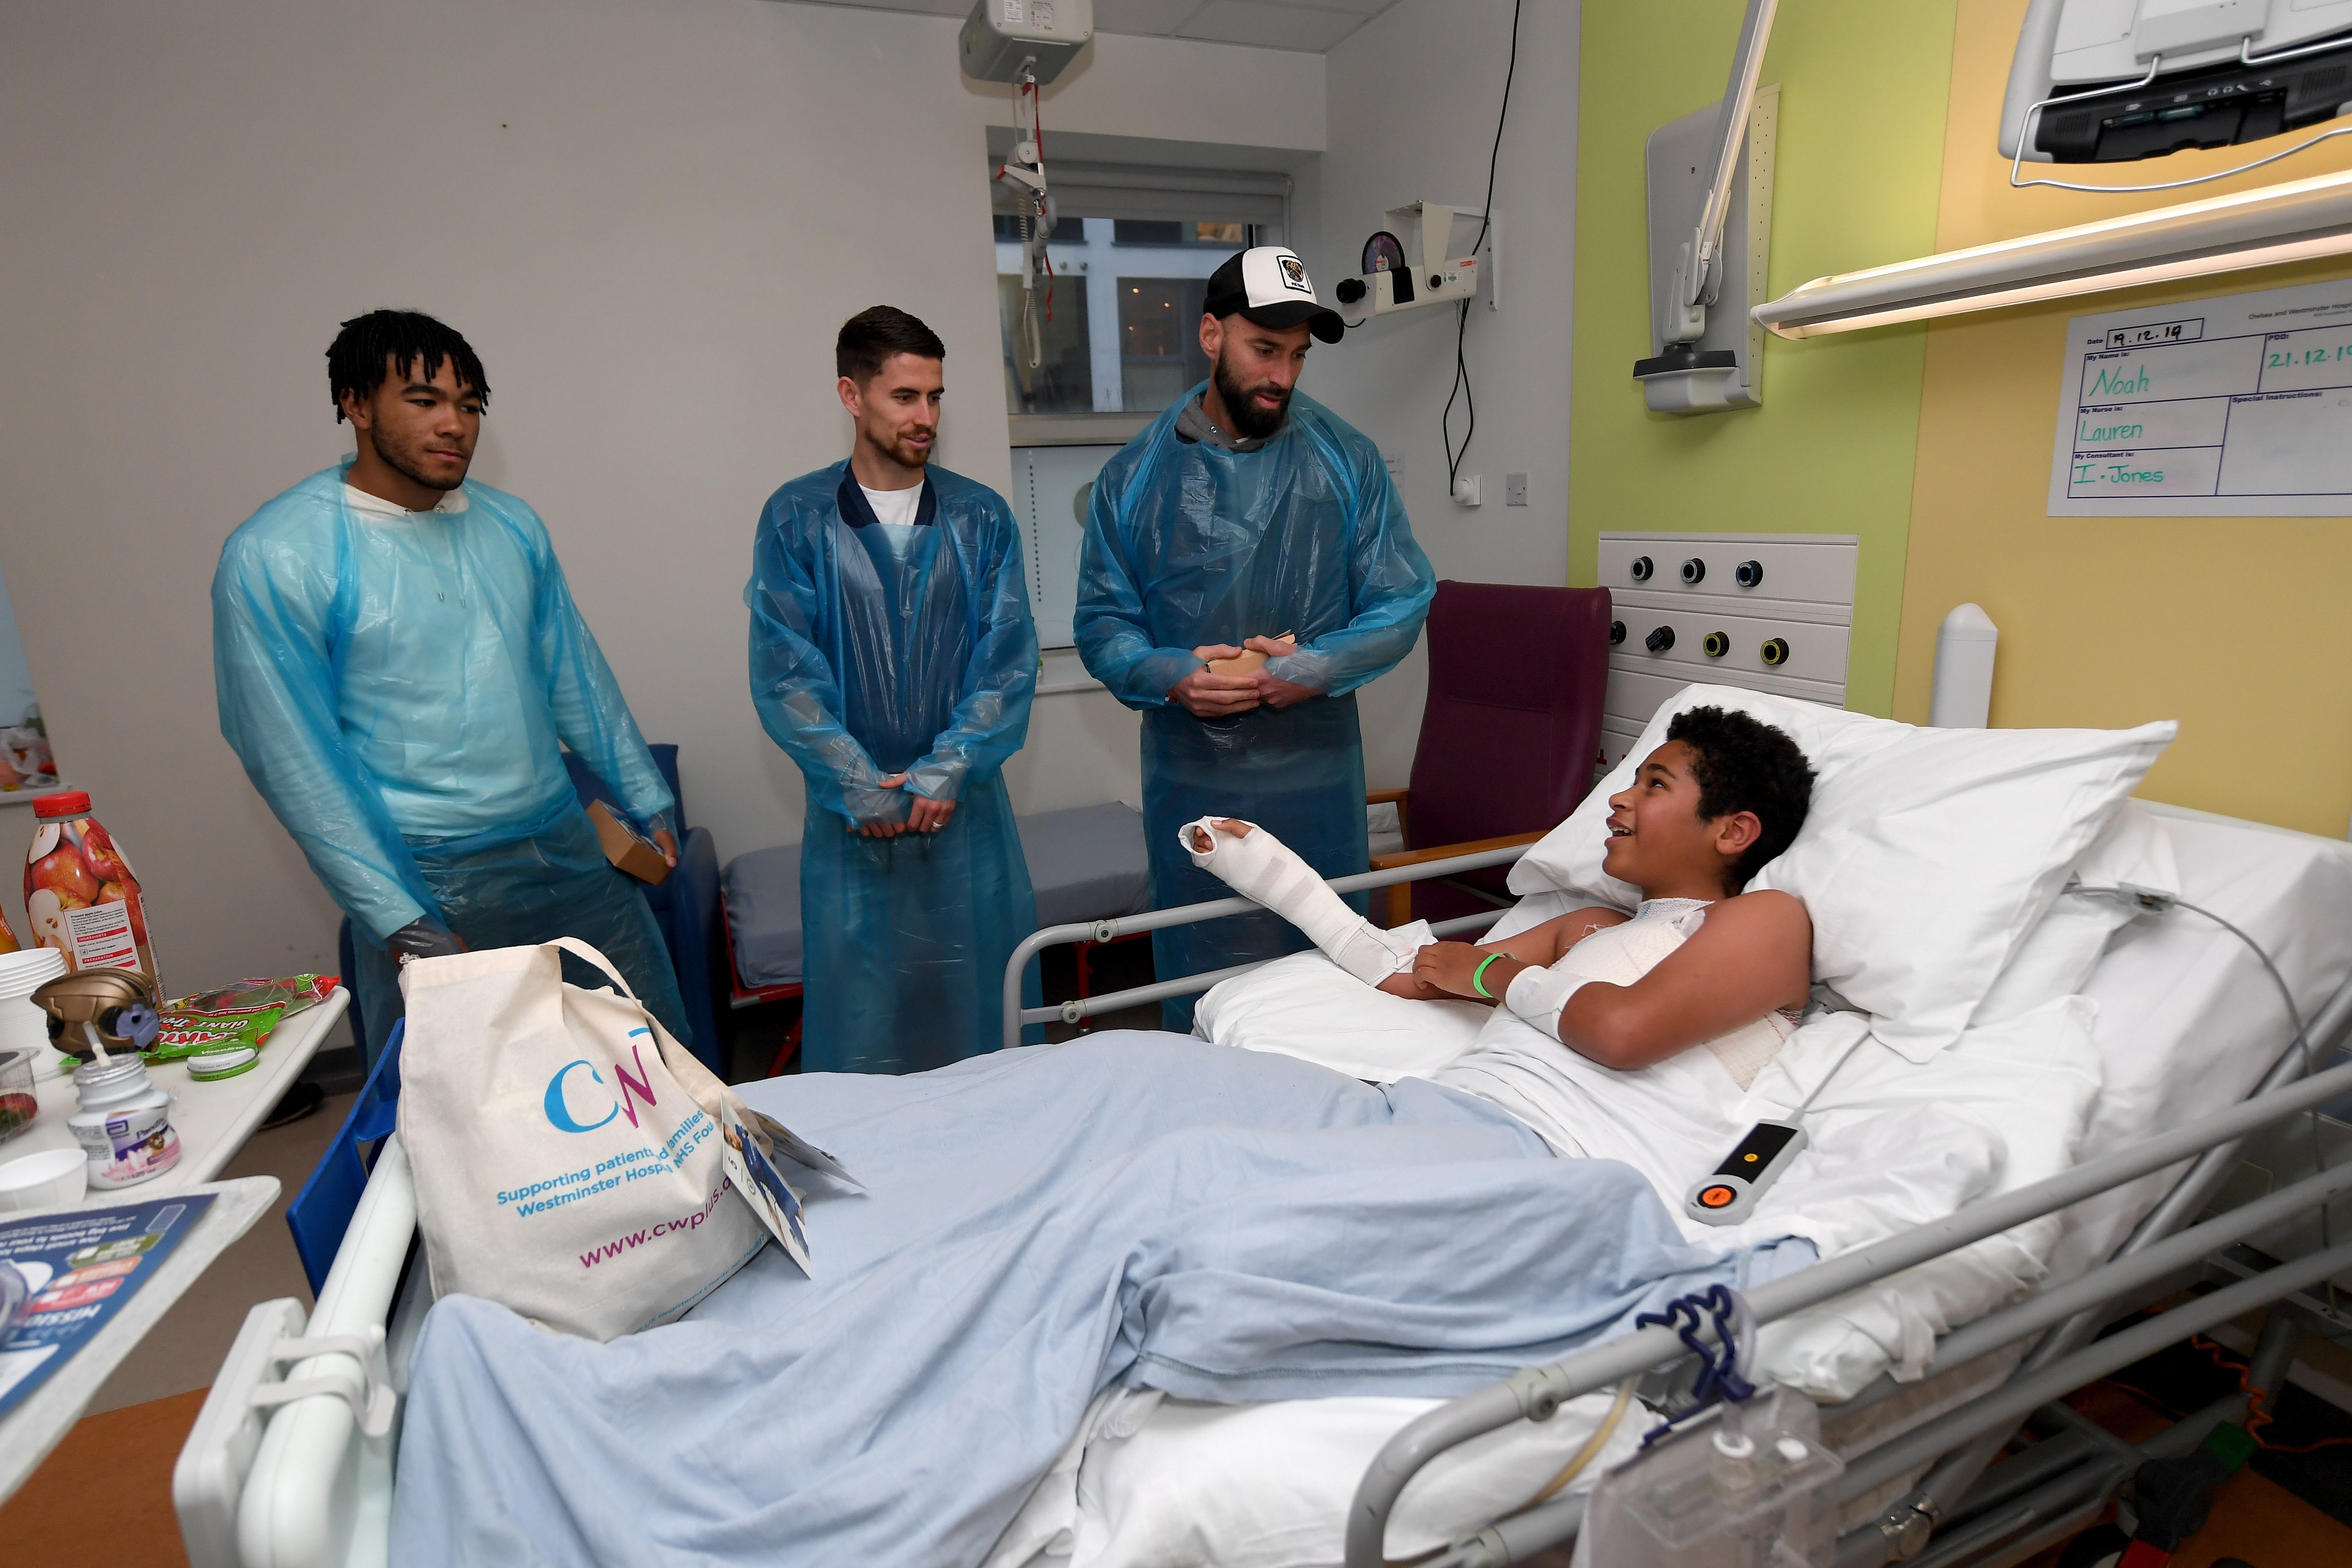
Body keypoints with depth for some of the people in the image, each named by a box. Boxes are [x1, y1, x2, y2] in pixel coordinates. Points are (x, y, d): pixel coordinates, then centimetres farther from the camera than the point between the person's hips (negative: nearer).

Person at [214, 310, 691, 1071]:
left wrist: (648, 801, 11)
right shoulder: (273, 556, -10)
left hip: (567, 848, 5)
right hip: (426, 885, -4)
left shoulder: (512, 523, 5)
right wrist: (395, 918, -14)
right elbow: (295, 760, -11)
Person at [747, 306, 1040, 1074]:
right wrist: (859, 785, -12)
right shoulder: (796, 519, 0)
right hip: (853, 810, -1)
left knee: (982, 1003, 10)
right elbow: (783, 671, -4)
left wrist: (949, 769, -13)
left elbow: (1008, 657, -2)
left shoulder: (981, 516, 4)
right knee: (861, 1014, 7)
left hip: (965, 804, 2)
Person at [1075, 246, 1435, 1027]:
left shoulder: (1347, 461, 2)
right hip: (1190, 780, 0)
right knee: (1199, 987, 12)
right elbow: (1101, 623, 3)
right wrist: (1169, 676, -17)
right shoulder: (1136, 476, 4)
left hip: (1316, 779, 0)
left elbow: (1402, 603, 1)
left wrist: (1317, 667, -16)